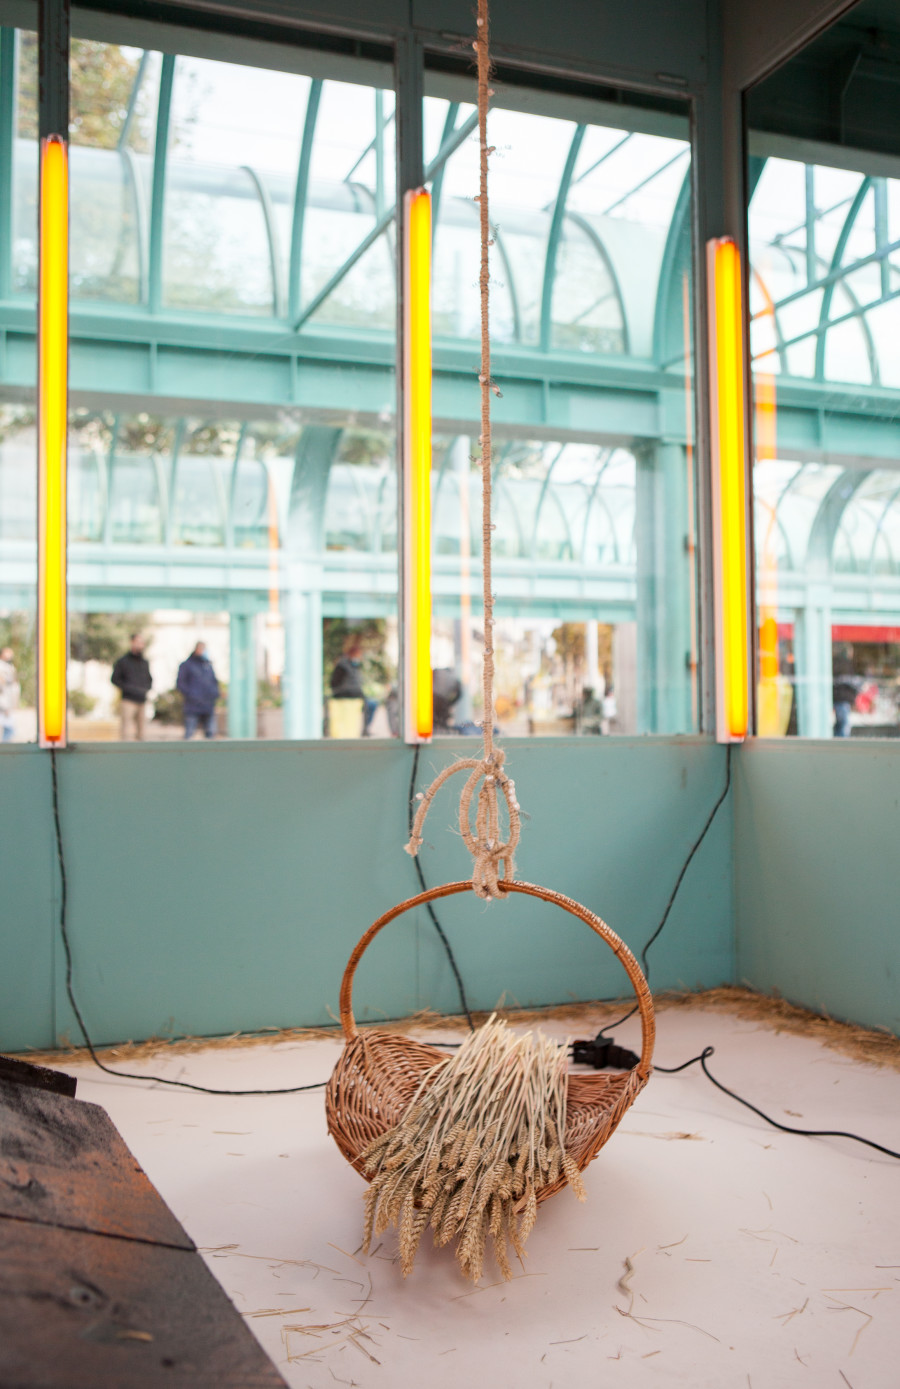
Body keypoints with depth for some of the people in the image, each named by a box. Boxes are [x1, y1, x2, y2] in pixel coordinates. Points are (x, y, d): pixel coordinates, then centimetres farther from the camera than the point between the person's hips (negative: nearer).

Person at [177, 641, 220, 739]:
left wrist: (215, 693, 5)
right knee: (189, 733, -8)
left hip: (208, 708, 5)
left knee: (210, 733, 3)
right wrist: (190, 695, -14)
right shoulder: (186, 665, 3)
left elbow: (214, 682, 24)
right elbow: (180, 684, -1)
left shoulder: (208, 665, 17)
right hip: (192, 707, -5)